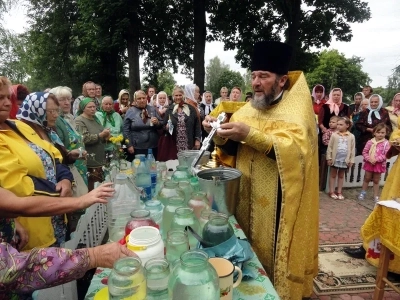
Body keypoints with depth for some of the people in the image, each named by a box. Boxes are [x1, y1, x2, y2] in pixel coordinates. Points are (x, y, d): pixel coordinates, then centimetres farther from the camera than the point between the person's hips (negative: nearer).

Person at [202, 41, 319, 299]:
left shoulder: (297, 108, -10)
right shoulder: (249, 108, 7)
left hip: (277, 202, -5)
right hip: (246, 195, 6)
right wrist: (221, 135, -13)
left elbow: (294, 149, -25)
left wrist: (250, 135, -32)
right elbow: (234, 149, 8)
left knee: (271, 254, 8)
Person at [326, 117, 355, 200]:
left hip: (345, 160, 1)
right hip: (335, 159, -1)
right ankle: (332, 192, 17)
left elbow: (353, 149, 1)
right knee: (333, 175, 9)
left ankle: (339, 192, 23)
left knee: (341, 176, 14)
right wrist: (329, 158, -6)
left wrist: (351, 160, -1)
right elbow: (330, 147, -3)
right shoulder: (334, 135, -6)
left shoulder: (351, 136, -2)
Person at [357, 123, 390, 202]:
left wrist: (376, 160, -21)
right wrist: (369, 159, -15)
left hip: (379, 164, -1)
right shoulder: (370, 142, -4)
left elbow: (386, 155, -13)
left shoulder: (386, 143, -8)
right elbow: (364, 152, -1)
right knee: (367, 178, 14)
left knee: (376, 180, 11)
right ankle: (363, 192, 29)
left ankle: (376, 196, 22)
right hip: (369, 163, 1)